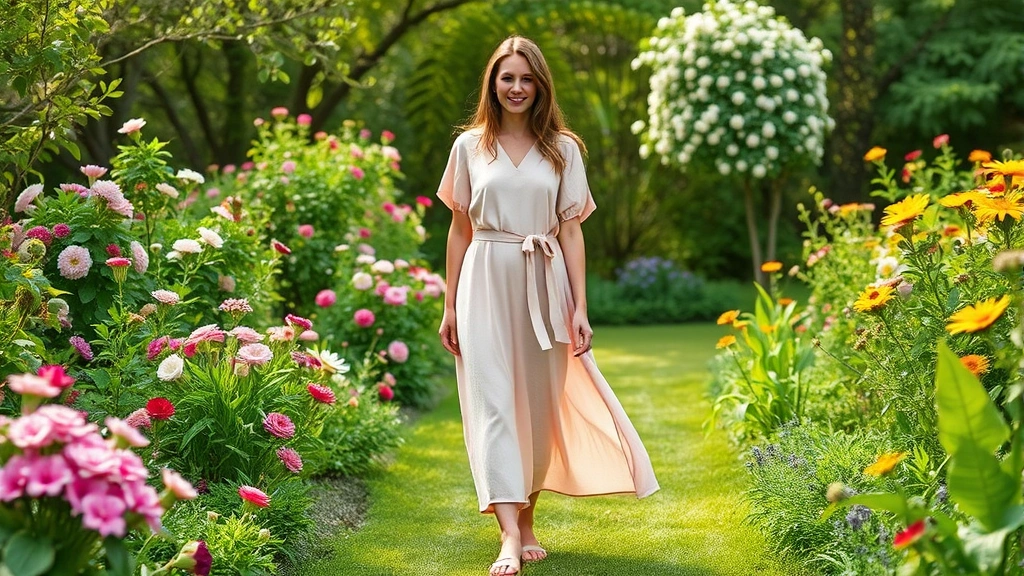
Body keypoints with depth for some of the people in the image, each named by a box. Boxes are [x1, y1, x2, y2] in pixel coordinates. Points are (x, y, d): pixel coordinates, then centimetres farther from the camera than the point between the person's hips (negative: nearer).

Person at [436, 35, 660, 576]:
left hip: (543, 286, 1)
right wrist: (450, 305, 6)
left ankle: (527, 521, 23)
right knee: (492, 403, -10)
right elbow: (459, 229, 9)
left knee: (538, 404, 7)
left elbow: (571, 231, 4)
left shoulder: (562, 149, 6)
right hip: (486, 283, -1)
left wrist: (579, 307, -3)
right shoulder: (469, 146, 7)